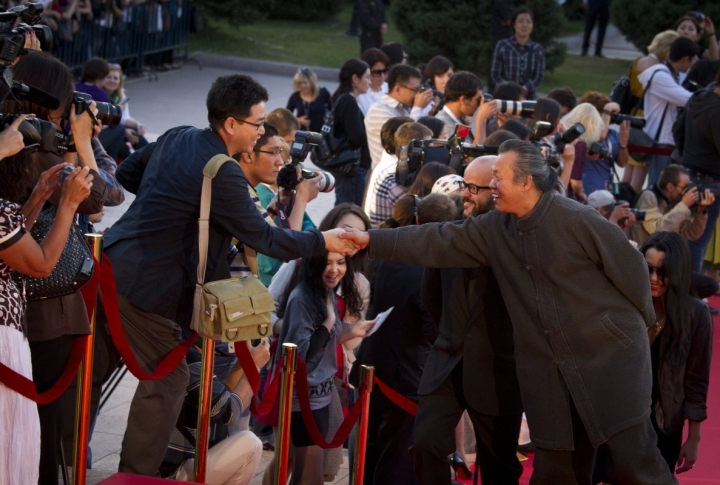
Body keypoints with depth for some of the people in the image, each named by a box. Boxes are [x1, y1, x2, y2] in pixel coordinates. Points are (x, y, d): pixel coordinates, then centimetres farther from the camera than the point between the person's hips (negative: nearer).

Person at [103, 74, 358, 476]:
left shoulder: (178, 137, 7)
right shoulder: (223, 175, -19)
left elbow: (127, 173, 19)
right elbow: (265, 239, -14)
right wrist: (323, 241, -4)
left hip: (112, 264, 9)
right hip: (145, 286, -9)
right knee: (168, 381, 3)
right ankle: (137, 475, 9)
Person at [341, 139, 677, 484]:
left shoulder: (576, 220, -13)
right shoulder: (495, 229, 5)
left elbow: (629, 267, -6)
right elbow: (440, 243, 5)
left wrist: (640, 323, 5)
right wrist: (372, 240, 1)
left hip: (610, 355, -6)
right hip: (548, 369, 6)